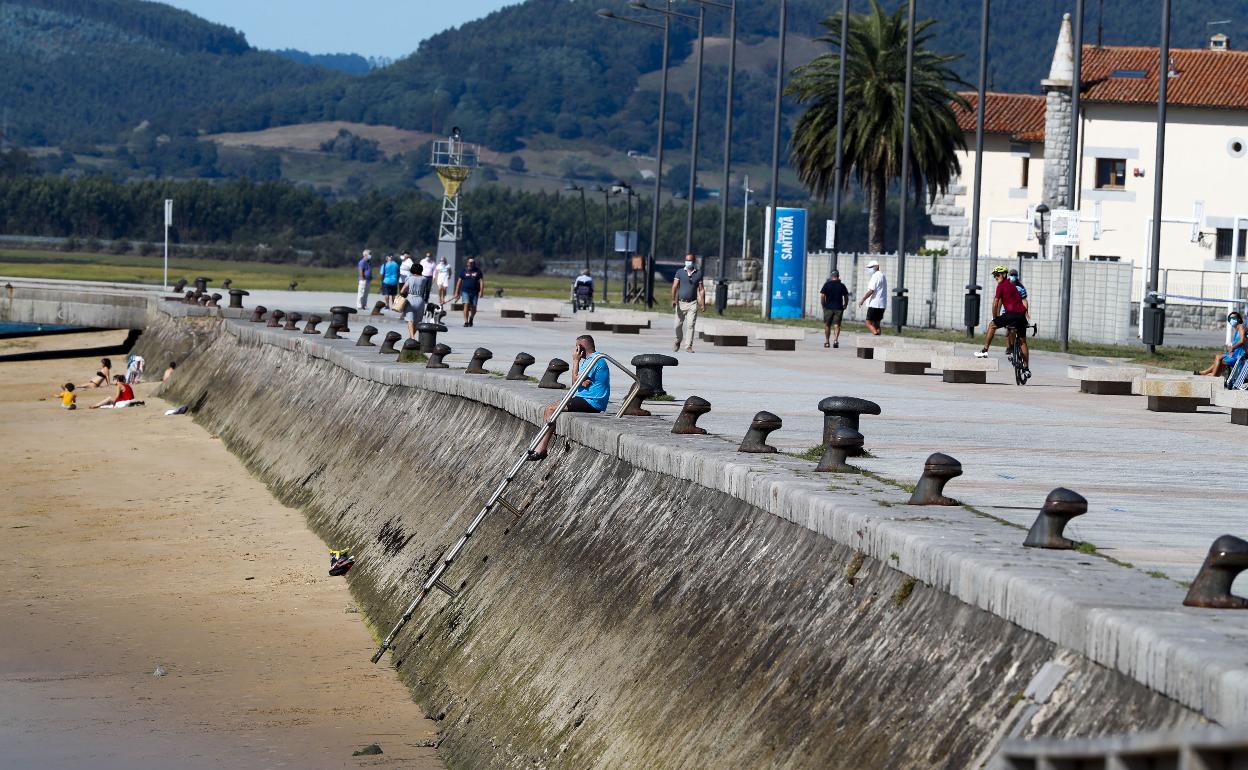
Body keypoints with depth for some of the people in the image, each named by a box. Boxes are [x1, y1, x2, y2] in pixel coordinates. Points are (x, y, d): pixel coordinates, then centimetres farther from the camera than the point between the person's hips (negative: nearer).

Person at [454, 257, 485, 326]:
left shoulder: (478, 271, 7)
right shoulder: (463, 271, 7)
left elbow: (481, 281, 2)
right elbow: (459, 282, 9)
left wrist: (481, 291, -10)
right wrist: (457, 292, 5)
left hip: (474, 292, 1)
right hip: (465, 291, -1)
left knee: (473, 308, 4)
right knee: (466, 305, -16)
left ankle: (471, 319, 33)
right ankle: (466, 322, -14)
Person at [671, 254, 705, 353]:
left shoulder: (698, 273, 6)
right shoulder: (680, 272, 4)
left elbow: (701, 289, 8)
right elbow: (675, 286, -4)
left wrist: (703, 304, 2)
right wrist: (673, 299, -18)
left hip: (692, 303, -1)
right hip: (681, 303, 1)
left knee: (690, 325, -10)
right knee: (678, 325, 4)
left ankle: (688, 346, -9)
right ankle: (678, 342, 31)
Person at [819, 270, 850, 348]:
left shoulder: (827, 285, -1)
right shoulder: (842, 285, 2)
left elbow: (822, 296, -5)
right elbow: (846, 297, 6)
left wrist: (823, 305, 7)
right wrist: (845, 305, 20)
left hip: (828, 307, 0)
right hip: (839, 308, 0)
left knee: (827, 325, 11)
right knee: (837, 324, -2)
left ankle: (826, 341, 17)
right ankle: (836, 339, -21)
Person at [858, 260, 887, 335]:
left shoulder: (875, 276, -12)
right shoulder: (882, 276, 19)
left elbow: (871, 291, -19)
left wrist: (862, 300, -14)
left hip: (874, 304, -9)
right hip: (882, 305, 9)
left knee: (869, 323, -9)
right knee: (876, 324, 13)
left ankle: (876, 335, -26)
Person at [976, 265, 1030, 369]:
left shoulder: (1001, 286, 2)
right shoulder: (1012, 285, 26)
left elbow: (995, 304, 2)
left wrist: (995, 318, 14)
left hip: (1011, 314, -7)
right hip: (1022, 314, 7)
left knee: (992, 325, 12)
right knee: (1023, 342, 13)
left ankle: (985, 351, 11)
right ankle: (1026, 367, 13)